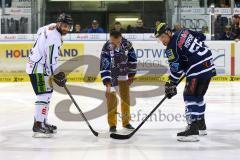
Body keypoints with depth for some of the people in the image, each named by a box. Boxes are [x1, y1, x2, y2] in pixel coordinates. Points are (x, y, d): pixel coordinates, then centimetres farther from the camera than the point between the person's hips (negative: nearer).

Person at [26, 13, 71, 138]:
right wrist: (56, 74, -18)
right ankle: (38, 126, -17)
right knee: (44, 96, -15)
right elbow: (51, 59, -25)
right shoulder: (54, 37, -22)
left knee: (48, 93, 19)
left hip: (37, 66, 11)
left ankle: (42, 121, 28)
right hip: (38, 68, -11)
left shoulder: (49, 28, 10)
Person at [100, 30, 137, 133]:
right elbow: (104, 67, -31)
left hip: (123, 75, 4)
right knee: (112, 99, -10)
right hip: (111, 75, -4)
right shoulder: (107, 48, -28)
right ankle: (112, 124, -2)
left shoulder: (127, 44, -18)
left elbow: (132, 59, -2)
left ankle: (126, 122, 23)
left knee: (126, 98, 10)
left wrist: (131, 75, 2)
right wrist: (107, 84, -38)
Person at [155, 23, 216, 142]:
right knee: (198, 96, 22)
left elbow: (175, 68, -13)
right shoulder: (183, 32, 13)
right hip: (209, 67, 10)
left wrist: (171, 84, -8)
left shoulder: (172, 47, -10)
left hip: (198, 70, -10)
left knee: (190, 96, -12)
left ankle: (193, 130, -20)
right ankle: (201, 126, 34)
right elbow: (202, 37, 22)